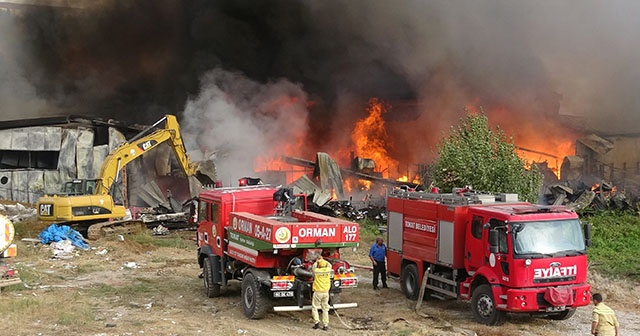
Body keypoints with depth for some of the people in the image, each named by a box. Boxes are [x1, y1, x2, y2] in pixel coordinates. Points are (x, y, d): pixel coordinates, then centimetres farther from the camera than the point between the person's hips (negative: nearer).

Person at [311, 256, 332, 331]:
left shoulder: (316, 271, -7)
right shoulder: (328, 270, -1)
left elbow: (313, 266, 15)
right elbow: (329, 265, 21)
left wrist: (317, 261, 30)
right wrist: (323, 260, 30)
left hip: (318, 292, -3)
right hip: (326, 292, 3)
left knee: (314, 307, 9)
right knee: (325, 309, 8)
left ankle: (317, 322, -3)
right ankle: (325, 325, 7)